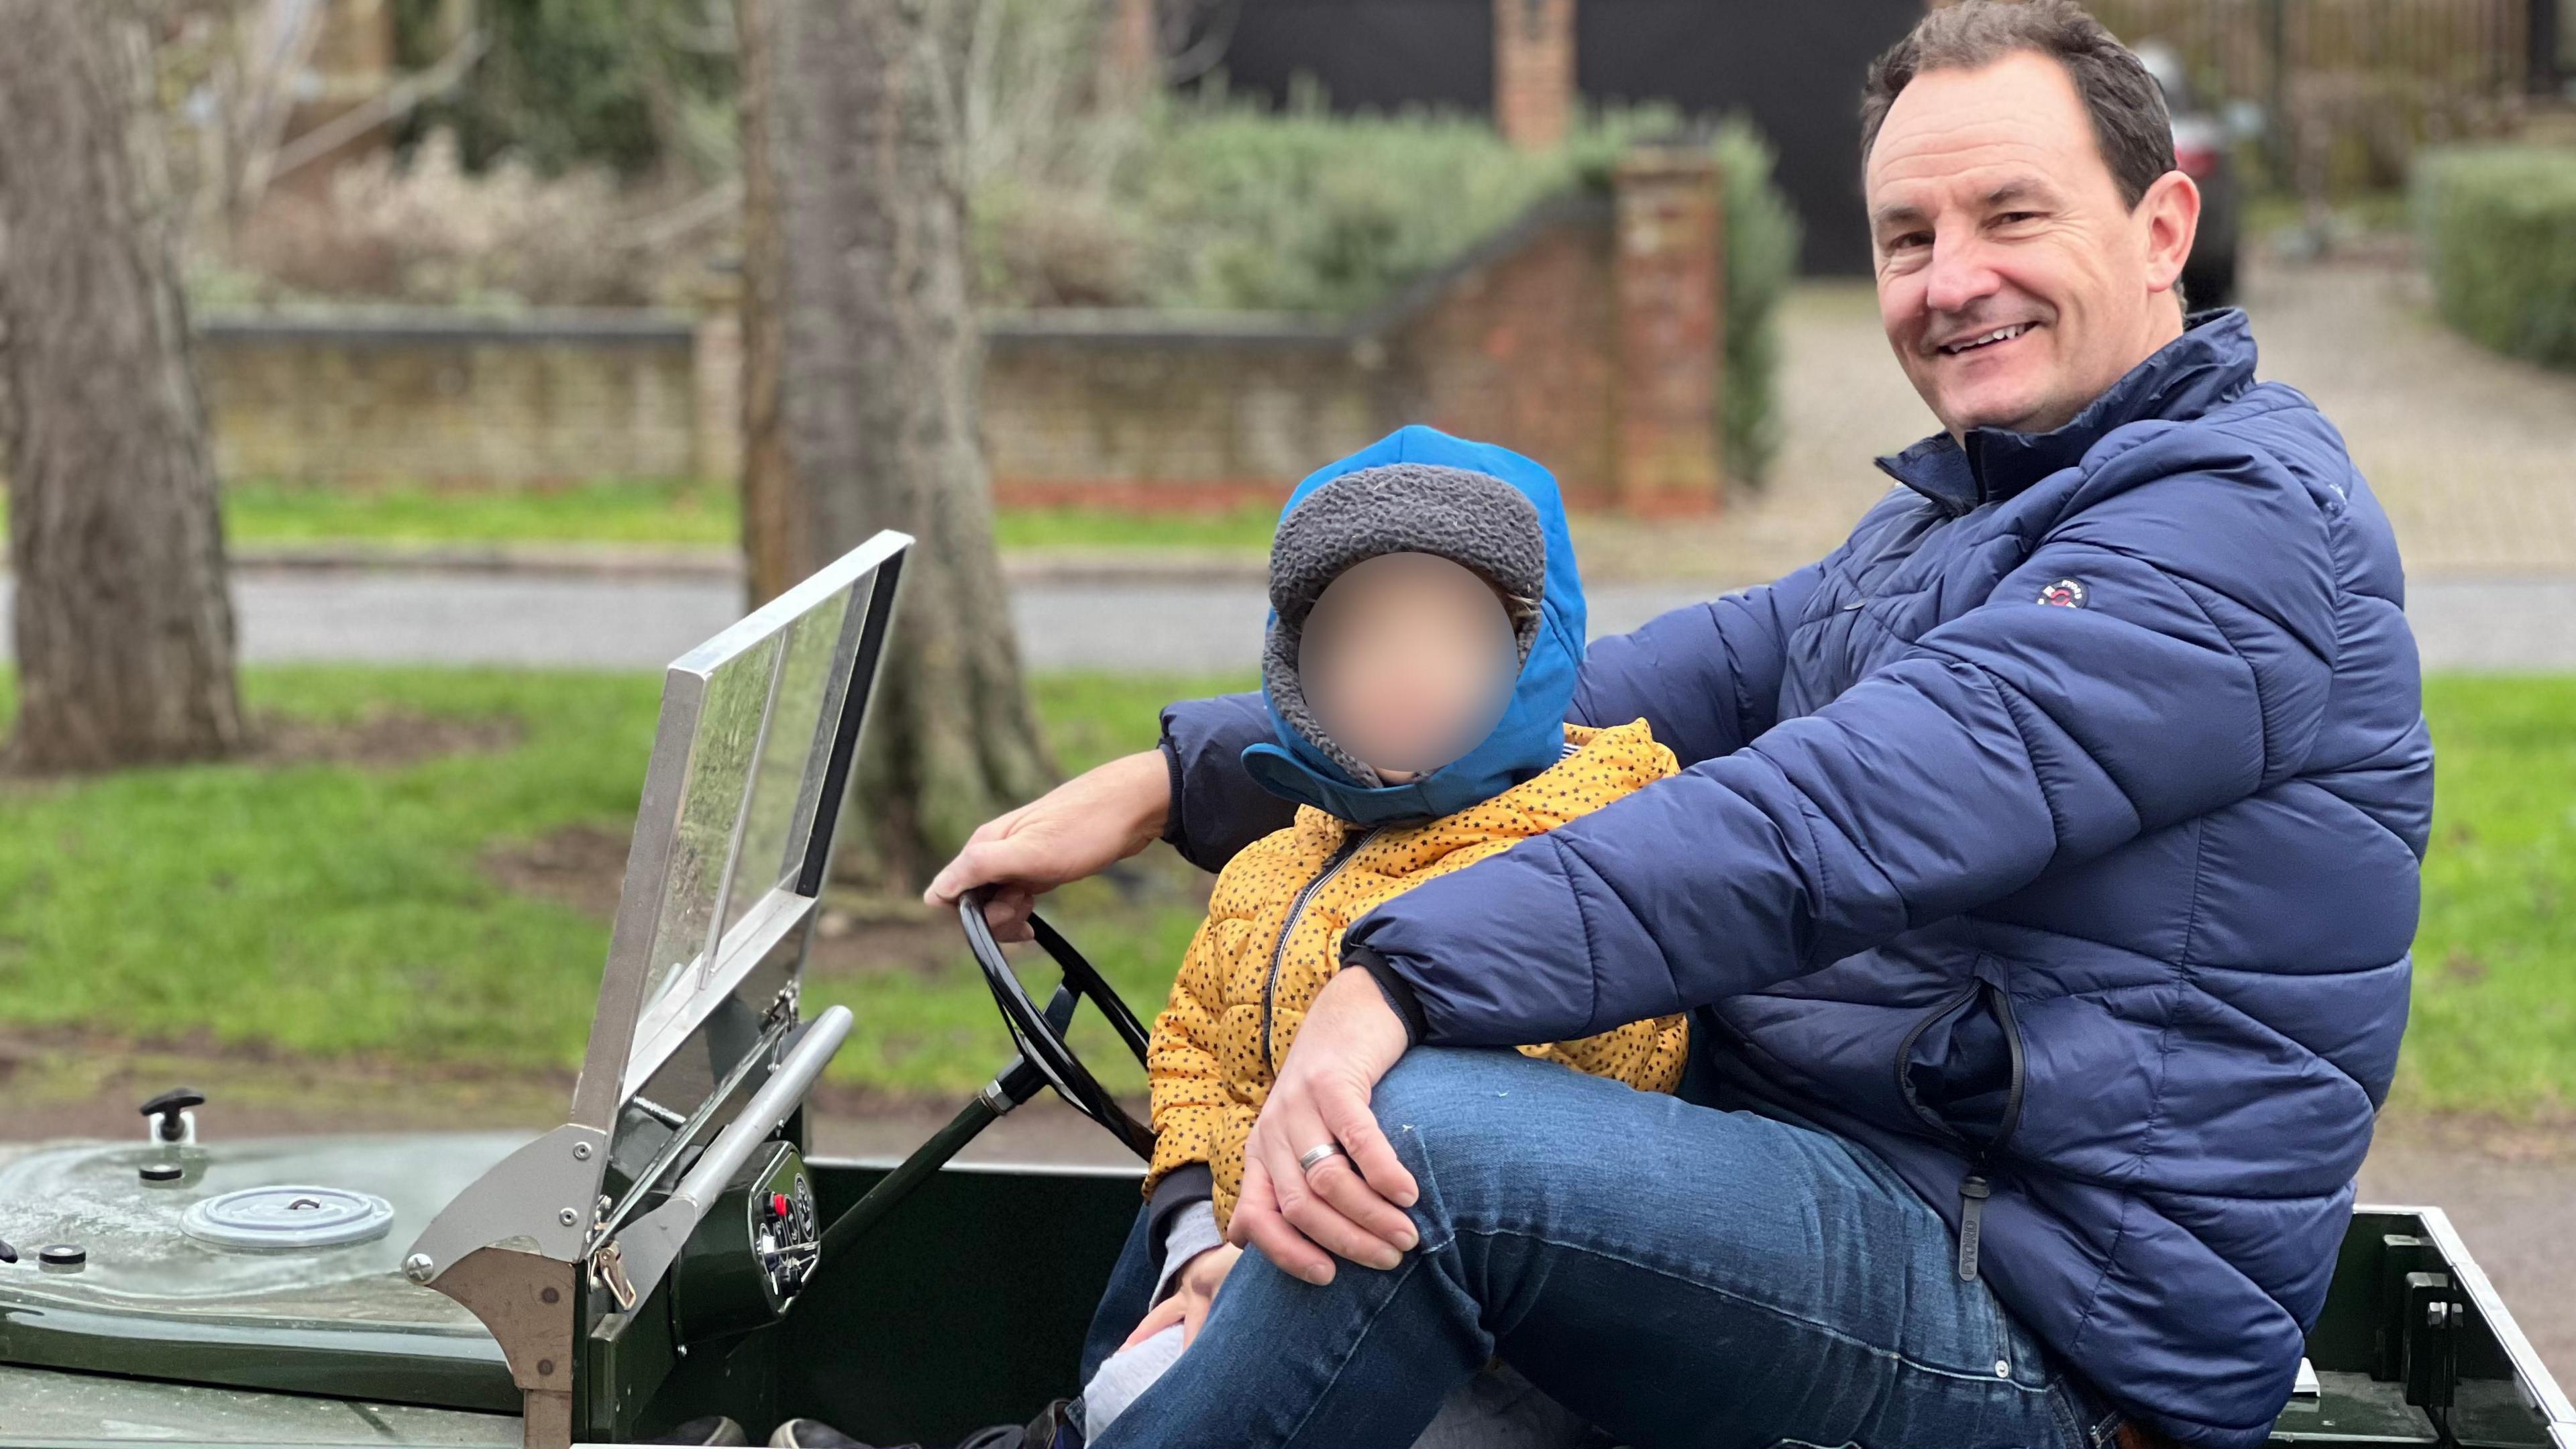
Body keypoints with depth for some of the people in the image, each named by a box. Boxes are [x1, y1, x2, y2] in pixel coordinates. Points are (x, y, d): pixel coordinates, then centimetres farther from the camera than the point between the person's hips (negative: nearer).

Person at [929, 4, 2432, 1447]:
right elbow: (1576, 705, 13)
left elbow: (1841, 820, -26)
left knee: (1421, 1134, -29)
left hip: (2058, 1326, -10)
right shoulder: (1941, 530, 18)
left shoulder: (2250, 518, -13)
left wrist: (1404, 980, -32)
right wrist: (1174, 778, 6)